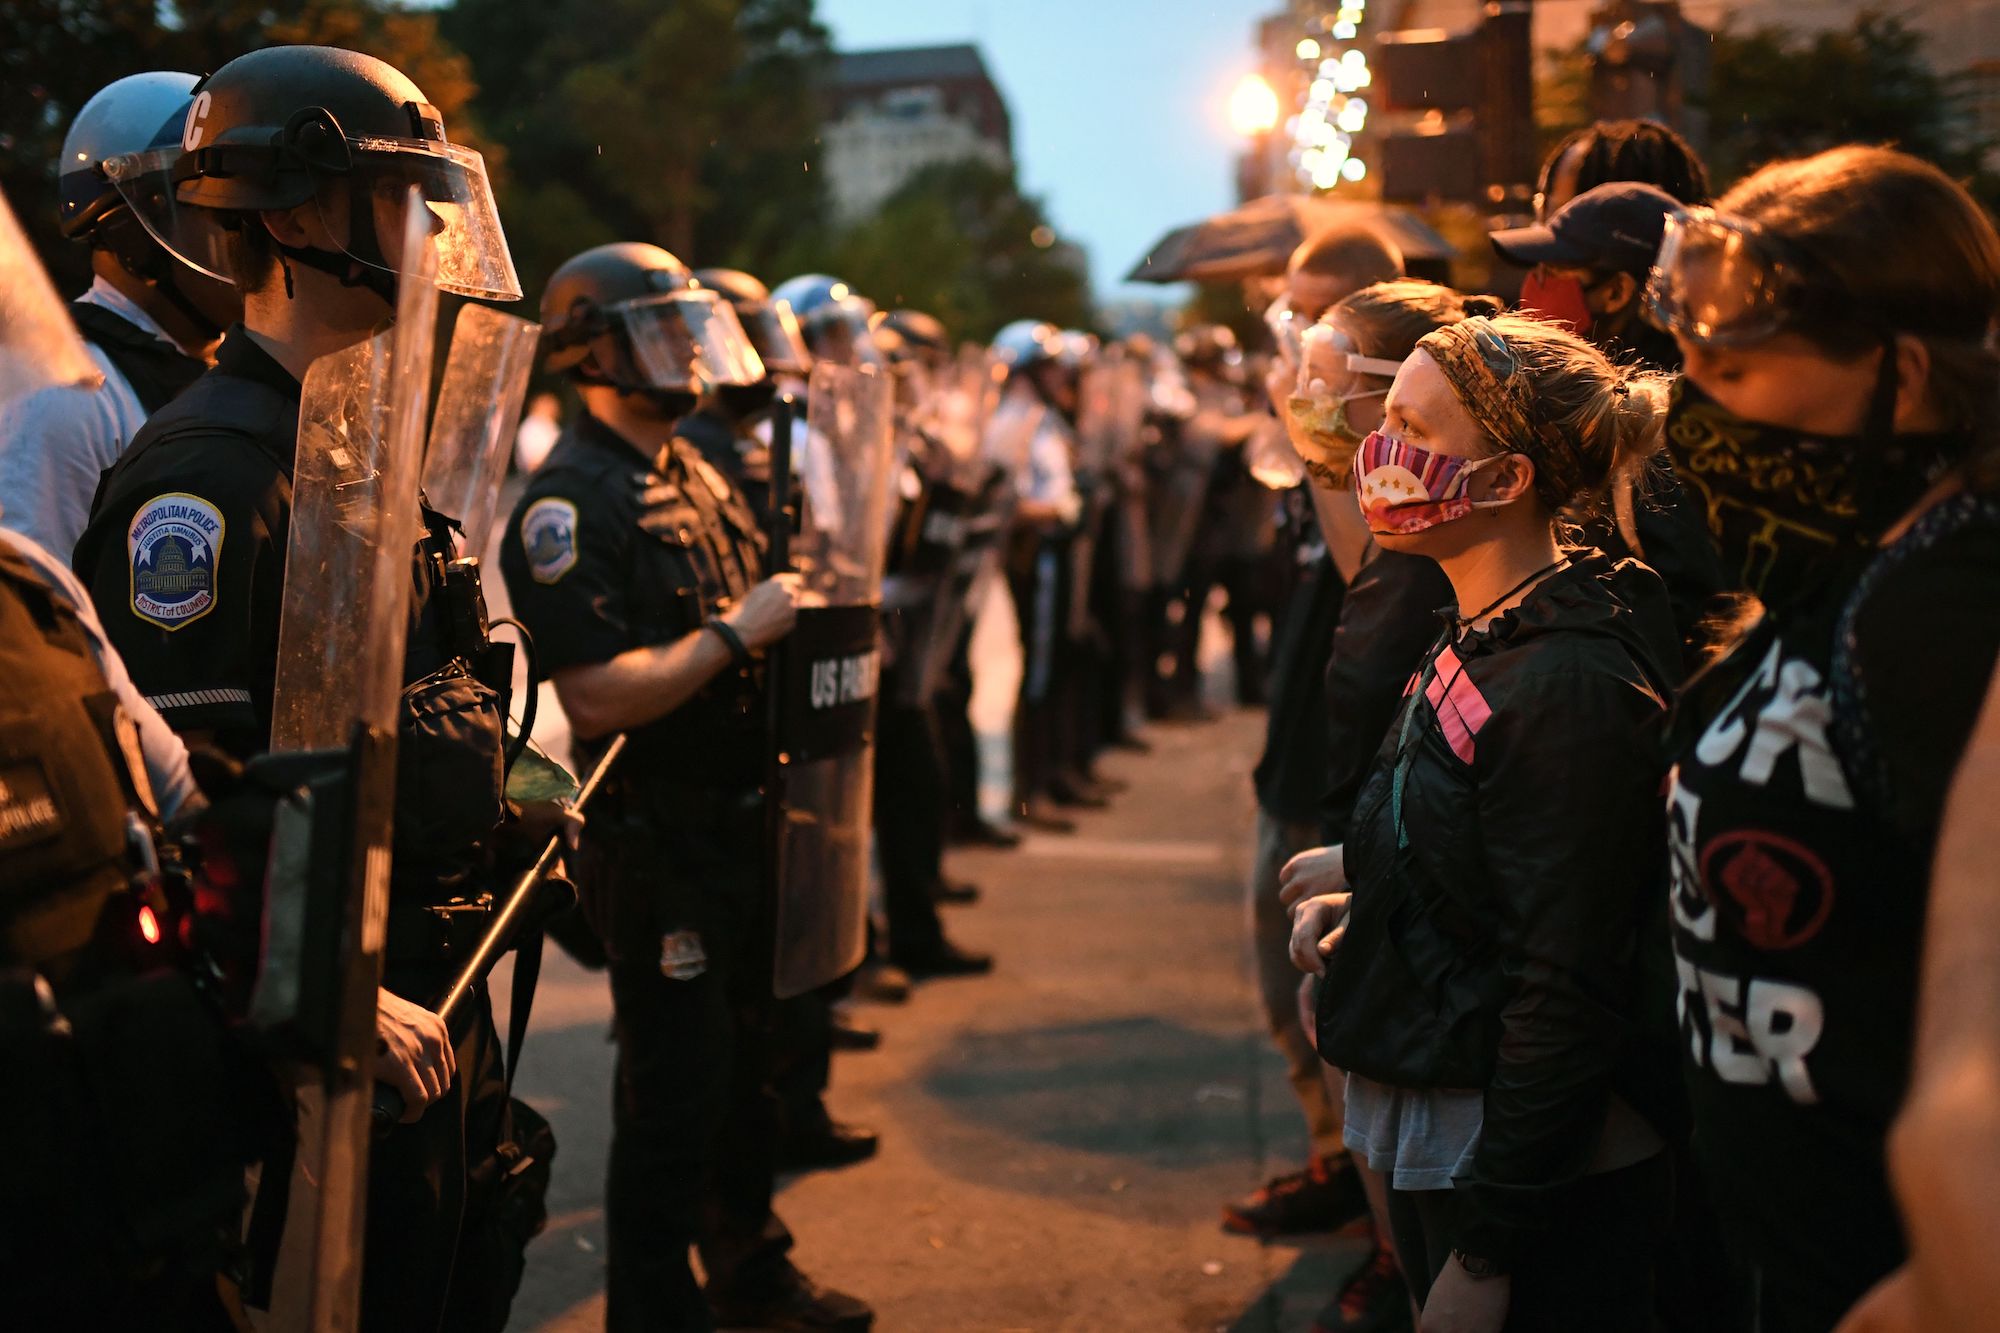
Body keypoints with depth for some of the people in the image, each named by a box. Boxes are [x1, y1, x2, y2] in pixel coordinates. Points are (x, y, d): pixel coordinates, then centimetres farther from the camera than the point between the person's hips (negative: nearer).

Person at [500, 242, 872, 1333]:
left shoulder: (693, 470, 12)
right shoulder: (570, 505, -18)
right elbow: (596, 698, -27)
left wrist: (794, 611, 5)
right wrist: (738, 635, -21)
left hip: (739, 823, 9)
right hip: (654, 843, -9)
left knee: (745, 1067, 22)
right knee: (673, 1096, 0)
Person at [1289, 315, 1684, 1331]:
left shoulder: (1568, 685, -23)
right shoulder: (1474, 640, 7)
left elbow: (1568, 997, -23)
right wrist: (1355, 899, 0)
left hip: (1537, 1170, -9)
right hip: (1431, 1134, 9)